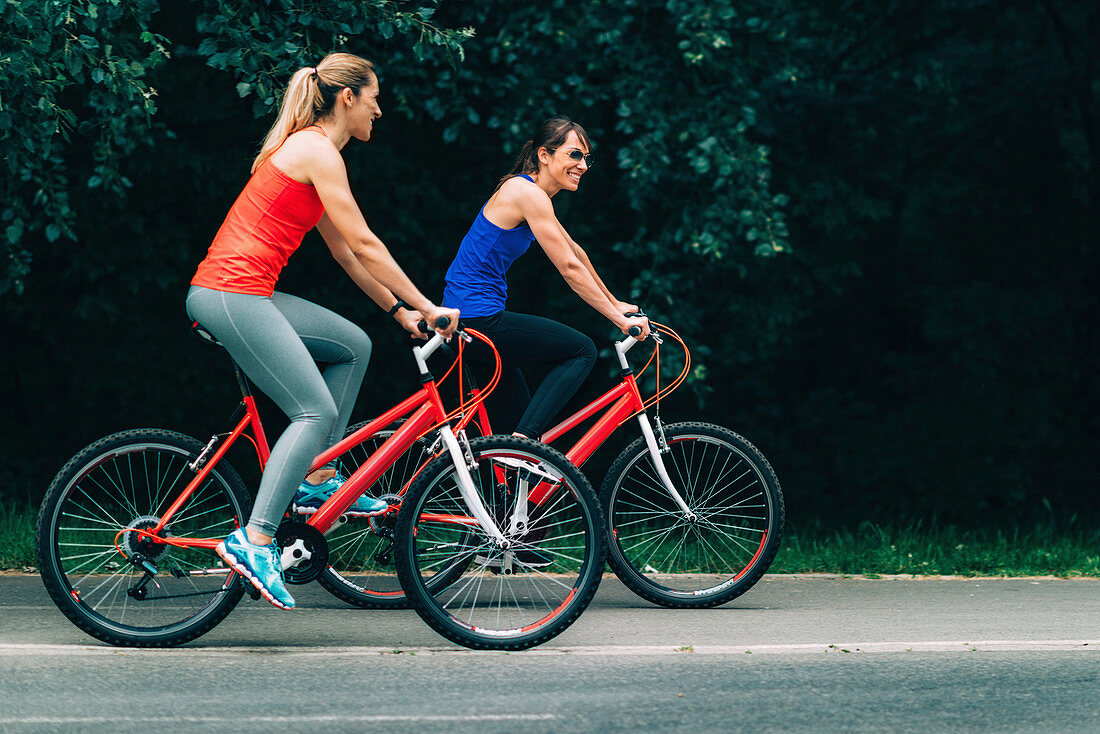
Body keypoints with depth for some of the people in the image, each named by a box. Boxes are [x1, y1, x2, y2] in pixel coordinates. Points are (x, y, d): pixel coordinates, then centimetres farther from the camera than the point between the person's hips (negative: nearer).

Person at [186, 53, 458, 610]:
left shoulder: (309, 148, 21)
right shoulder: (318, 152, -10)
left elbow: (343, 251, 24)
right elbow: (364, 245, -11)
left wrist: (398, 308, 21)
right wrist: (427, 307, -6)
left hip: (239, 293, 10)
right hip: (231, 295, -10)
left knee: (352, 345, 15)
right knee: (316, 412, -10)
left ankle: (317, 481, 15)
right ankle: (253, 539, -15)